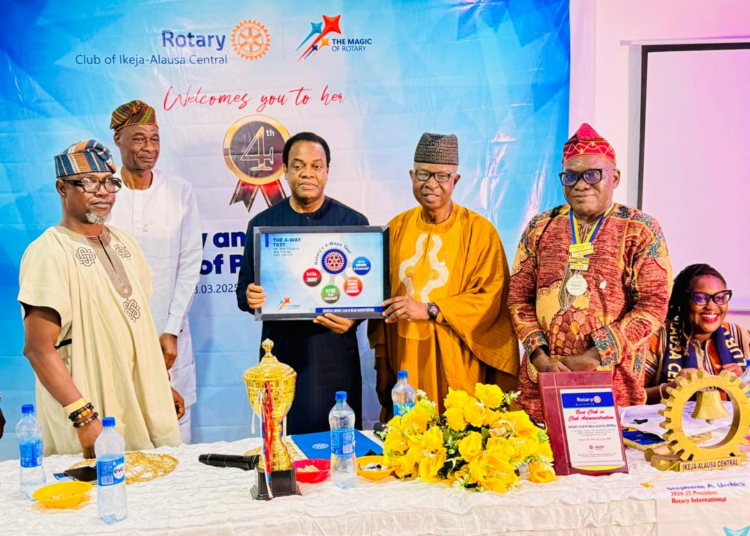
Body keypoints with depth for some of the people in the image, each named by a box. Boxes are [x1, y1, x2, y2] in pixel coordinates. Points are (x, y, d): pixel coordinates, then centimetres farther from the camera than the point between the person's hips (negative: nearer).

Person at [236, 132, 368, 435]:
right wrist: (251, 298, -14)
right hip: (281, 351, 1)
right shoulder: (262, 224, 6)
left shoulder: (353, 223, 2)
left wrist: (352, 318, -17)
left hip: (335, 354, -1)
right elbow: (243, 291, 9)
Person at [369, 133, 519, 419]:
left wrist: (429, 309, -17)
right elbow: (381, 297, 8)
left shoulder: (479, 230, -4)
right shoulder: (397, 228, 6)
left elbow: (491, 298, -8)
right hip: (404, 360, 3)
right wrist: (382, 362, 4)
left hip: (455, 365, -2)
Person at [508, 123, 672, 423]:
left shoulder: (641, 230, 0)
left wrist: (594, 356, -13)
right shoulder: (540, 227, 8)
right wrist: (538, 354, -7)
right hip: (542, 378, 2)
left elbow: (654, 304, -7)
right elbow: (519, 297, 7)